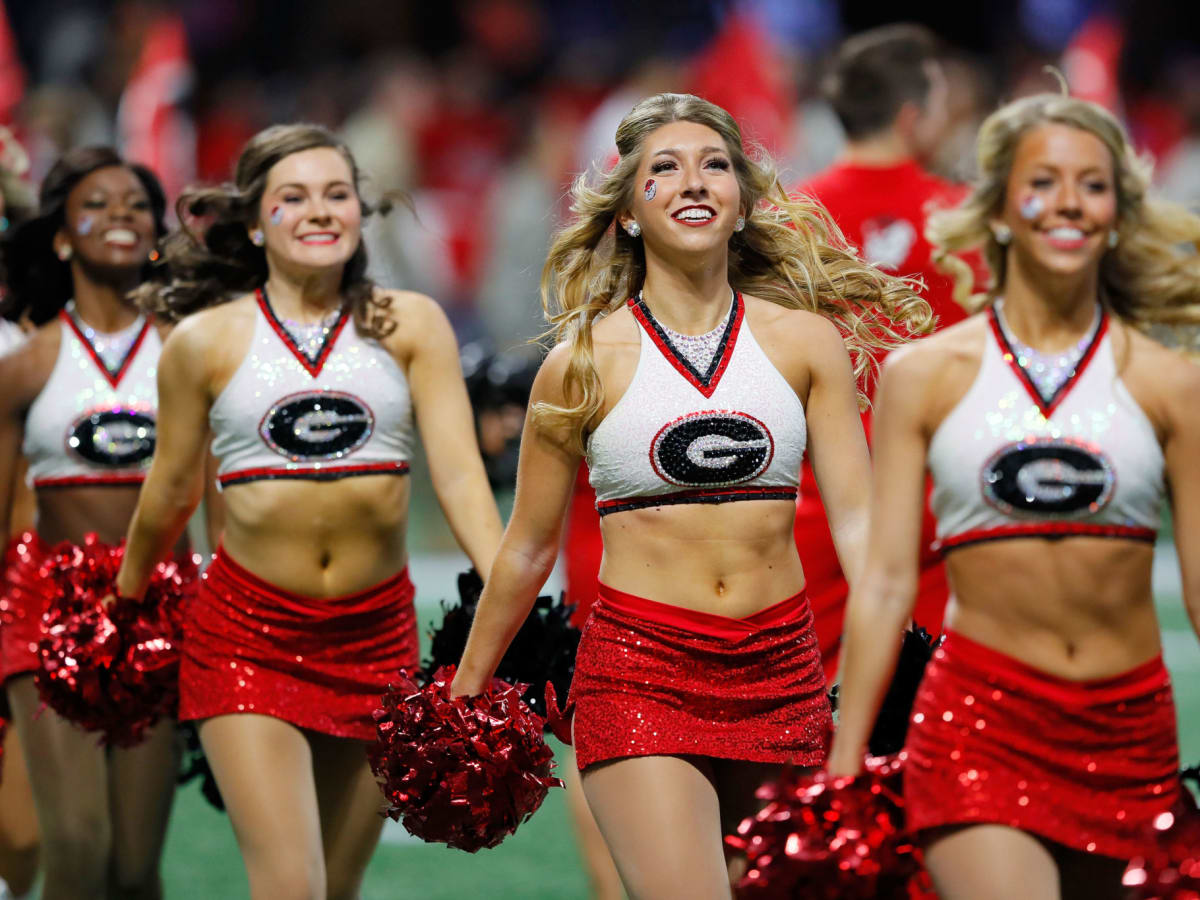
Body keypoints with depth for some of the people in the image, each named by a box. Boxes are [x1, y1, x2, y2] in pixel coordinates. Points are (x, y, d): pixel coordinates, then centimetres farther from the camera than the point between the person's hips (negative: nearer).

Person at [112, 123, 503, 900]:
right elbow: (172, 489, 13)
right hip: (249, 628, -2)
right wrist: (126, 602, 24)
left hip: (376, 632, 2)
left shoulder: (411, 326, 0)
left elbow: (459, 472, -7)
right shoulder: (206, 342, 0)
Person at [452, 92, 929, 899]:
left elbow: (858, 519, 1)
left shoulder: (805, 341, 4)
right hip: (639, 671, -3)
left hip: (781, 672, 3)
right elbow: (529, 547, 9)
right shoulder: (587, 361, 0)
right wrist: (463, 699, 15)